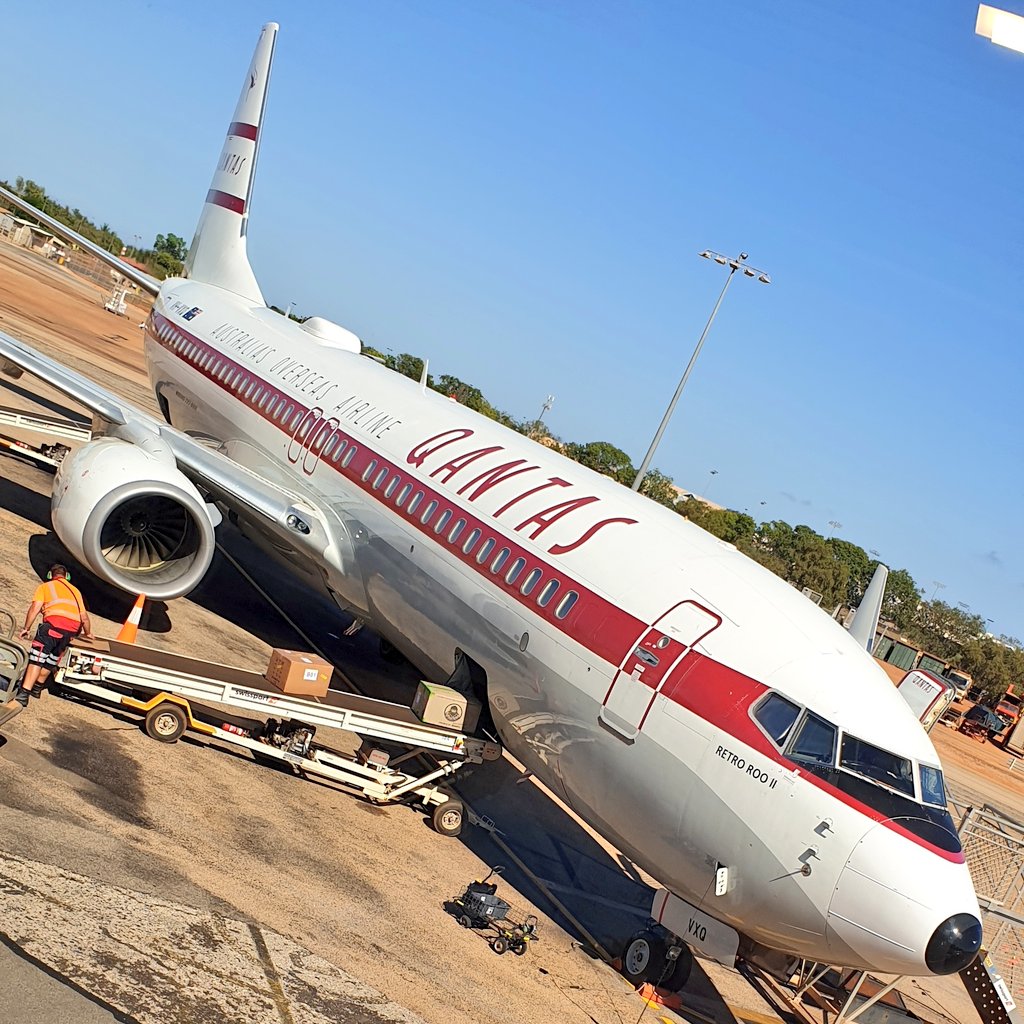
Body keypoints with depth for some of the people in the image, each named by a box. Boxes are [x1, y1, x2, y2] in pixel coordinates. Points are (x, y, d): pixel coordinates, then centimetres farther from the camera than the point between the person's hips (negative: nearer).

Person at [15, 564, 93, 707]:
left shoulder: (45, 586, 19)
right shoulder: (75, 590, 30)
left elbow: (35, 608, 4)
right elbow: (84, 617, 25)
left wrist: (26, 628, 7)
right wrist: (88, 633, 40)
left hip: (54, 621, -5)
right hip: (73, 628, 5)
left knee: (36, 658, -8)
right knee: (52, 658, 22)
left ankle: (23, 694, -20)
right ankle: (36, 687, 35)